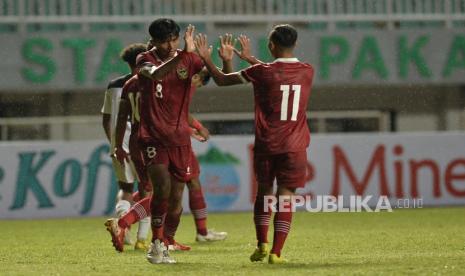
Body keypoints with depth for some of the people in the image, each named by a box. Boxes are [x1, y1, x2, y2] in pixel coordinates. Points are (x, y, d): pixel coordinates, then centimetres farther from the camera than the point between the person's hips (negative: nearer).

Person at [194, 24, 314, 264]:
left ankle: (262, 244, 13)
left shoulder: (261, 72, -9)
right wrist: (250, 59, 32)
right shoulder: (307, 72, 1)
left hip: (266, 145, -1)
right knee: (285, 197, 2)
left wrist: (206, 58, 16)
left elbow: (222, 80, 1)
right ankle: (276, 252, -5)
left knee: (263, 192, 18)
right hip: (294, 146, 1)